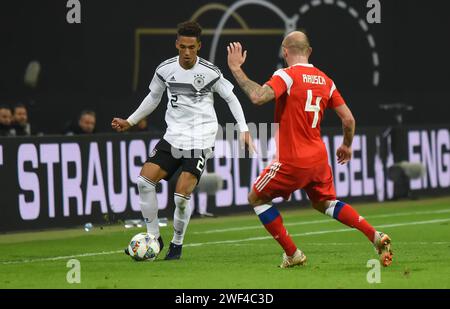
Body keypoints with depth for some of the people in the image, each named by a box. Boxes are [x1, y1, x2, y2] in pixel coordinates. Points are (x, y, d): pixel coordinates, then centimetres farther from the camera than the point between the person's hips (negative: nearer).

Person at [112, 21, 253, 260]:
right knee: (144, 180, -10)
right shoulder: (165, 69, 1)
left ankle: (177, 243, 10)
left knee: (182, 195, -14)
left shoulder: (209, 72, -10)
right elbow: (153, 97, 18)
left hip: (200, 141, -4)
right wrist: (130, 122, 17)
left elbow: (231, 98, 2)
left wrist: (244, 129, -4)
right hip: (173, 137, 4)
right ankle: (154, 238, 3)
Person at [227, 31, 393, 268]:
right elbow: (348, 118, 8)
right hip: (319, 157, 7)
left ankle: (292, 254, 9)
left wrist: (236, 69, -19)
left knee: (256, 198, 12)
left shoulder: (286, 76, -12)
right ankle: (376, 237, 7)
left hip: (292, 160, -7)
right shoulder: (325, 81, 8)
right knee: (325, 203, 24)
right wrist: (347, 146, 26)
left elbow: (257, 97, -28)